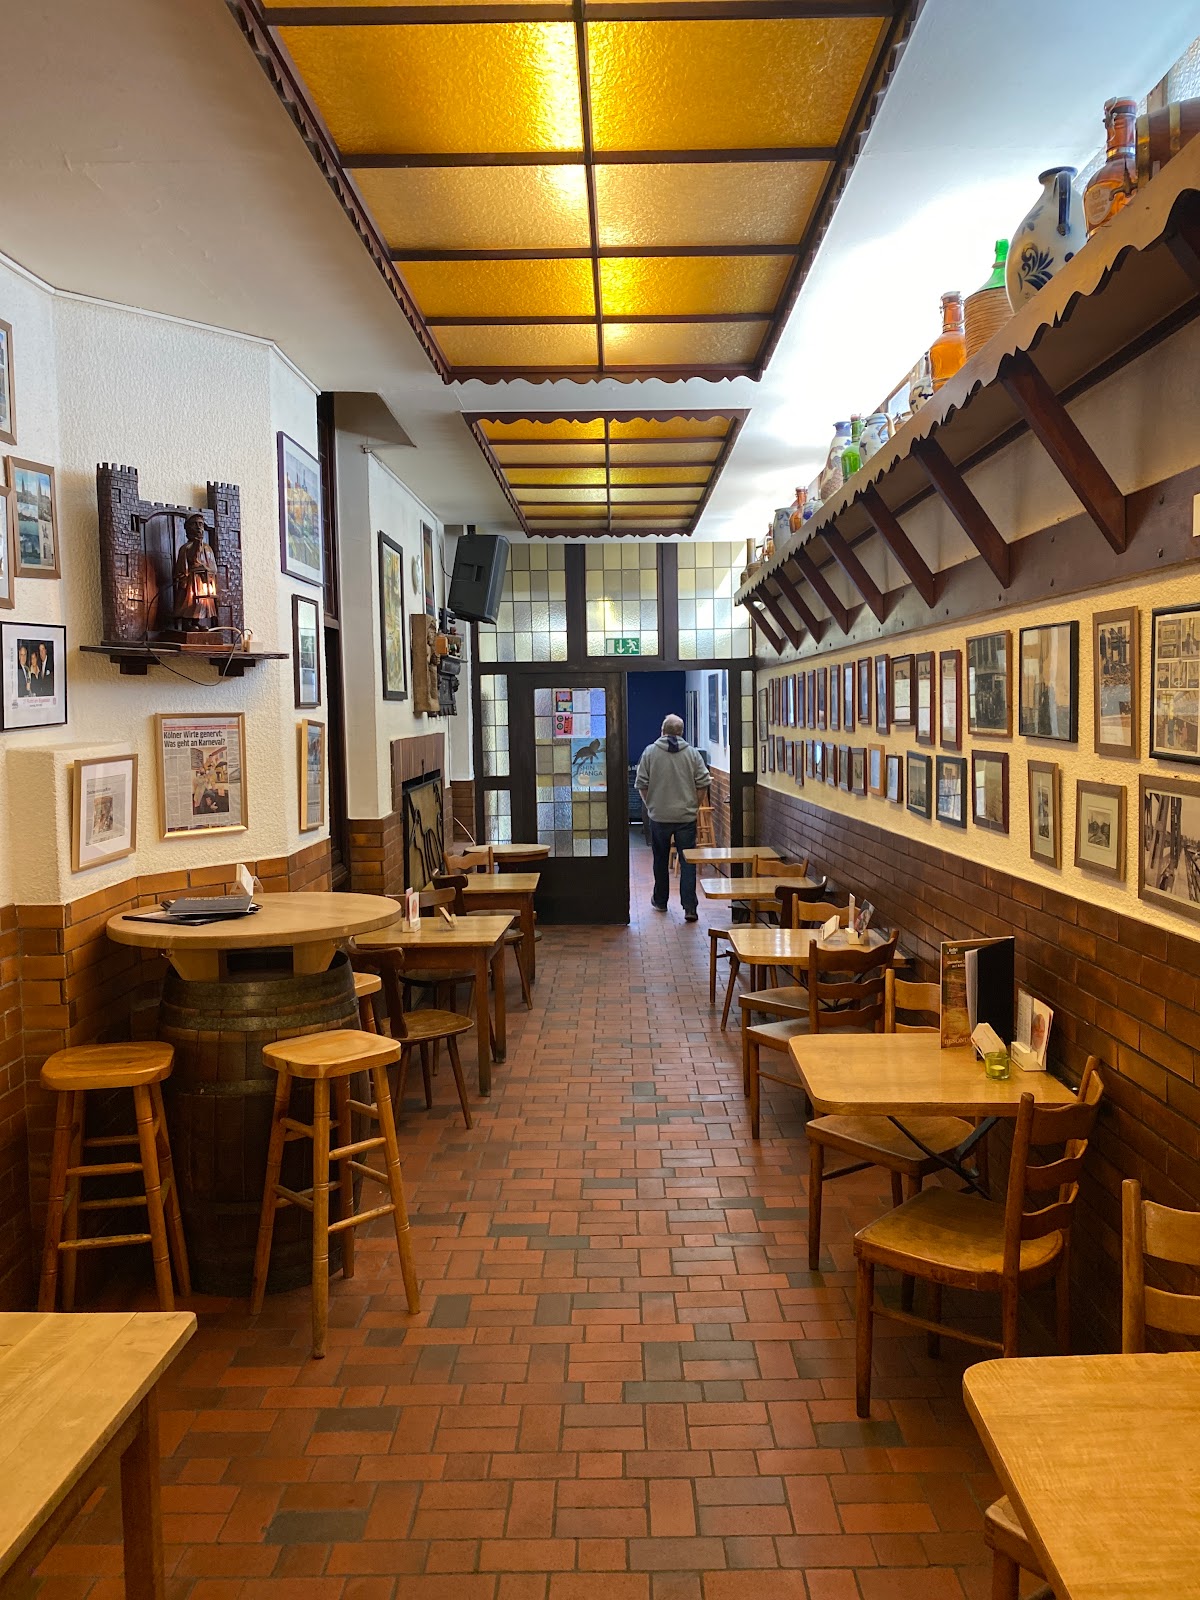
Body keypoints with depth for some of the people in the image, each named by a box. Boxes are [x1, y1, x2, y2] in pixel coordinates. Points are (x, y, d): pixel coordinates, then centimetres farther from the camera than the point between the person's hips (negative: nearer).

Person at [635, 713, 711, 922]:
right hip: (686, 816, -1)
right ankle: (689, 907, -7)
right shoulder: (692, 753, -2)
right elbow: (703, 783, -3)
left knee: (660, 860, 17)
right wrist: (695, 805, 10)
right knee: (688, 862, 0)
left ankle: (660, 901, 31)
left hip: (659, 816, 1)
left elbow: (641, 784, -1)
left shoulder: (650, 752, -2)